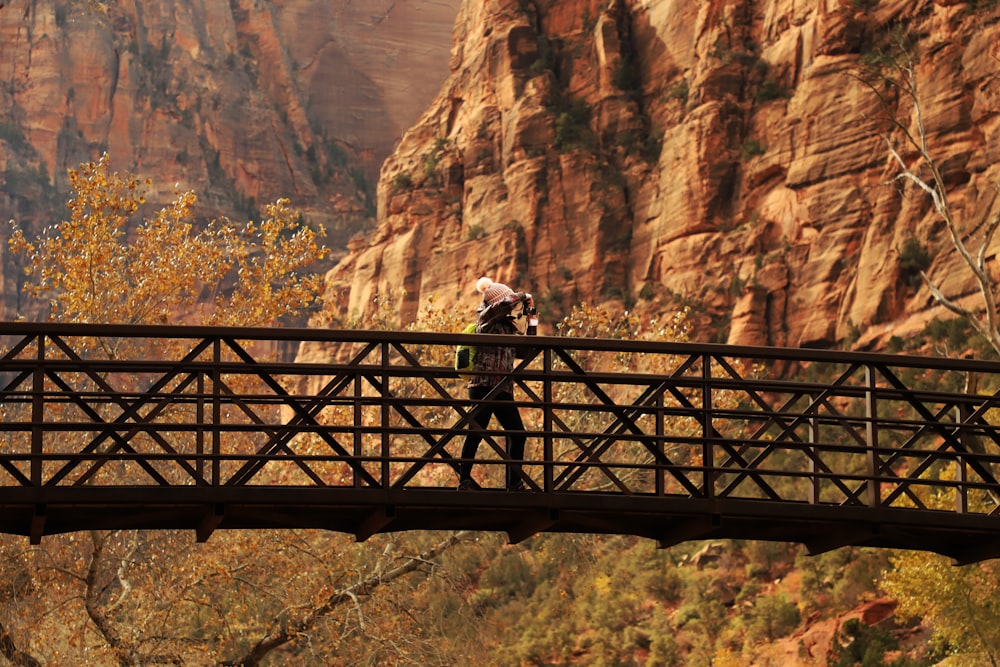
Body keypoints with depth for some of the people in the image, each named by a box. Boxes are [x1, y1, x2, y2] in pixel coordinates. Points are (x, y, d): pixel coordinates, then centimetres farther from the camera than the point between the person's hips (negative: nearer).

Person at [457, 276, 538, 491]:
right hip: (483, 387, -7)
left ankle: (515, 482, 13)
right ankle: (464, 481, -5)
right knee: (476, 434, -9)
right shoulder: (486, 319, -1)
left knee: (517, 434, 4)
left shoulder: (509, 327, 19)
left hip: (504, 391, 7)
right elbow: (505, 303, -19)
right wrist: (524, 296, 0)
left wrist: (532, 322, 20)